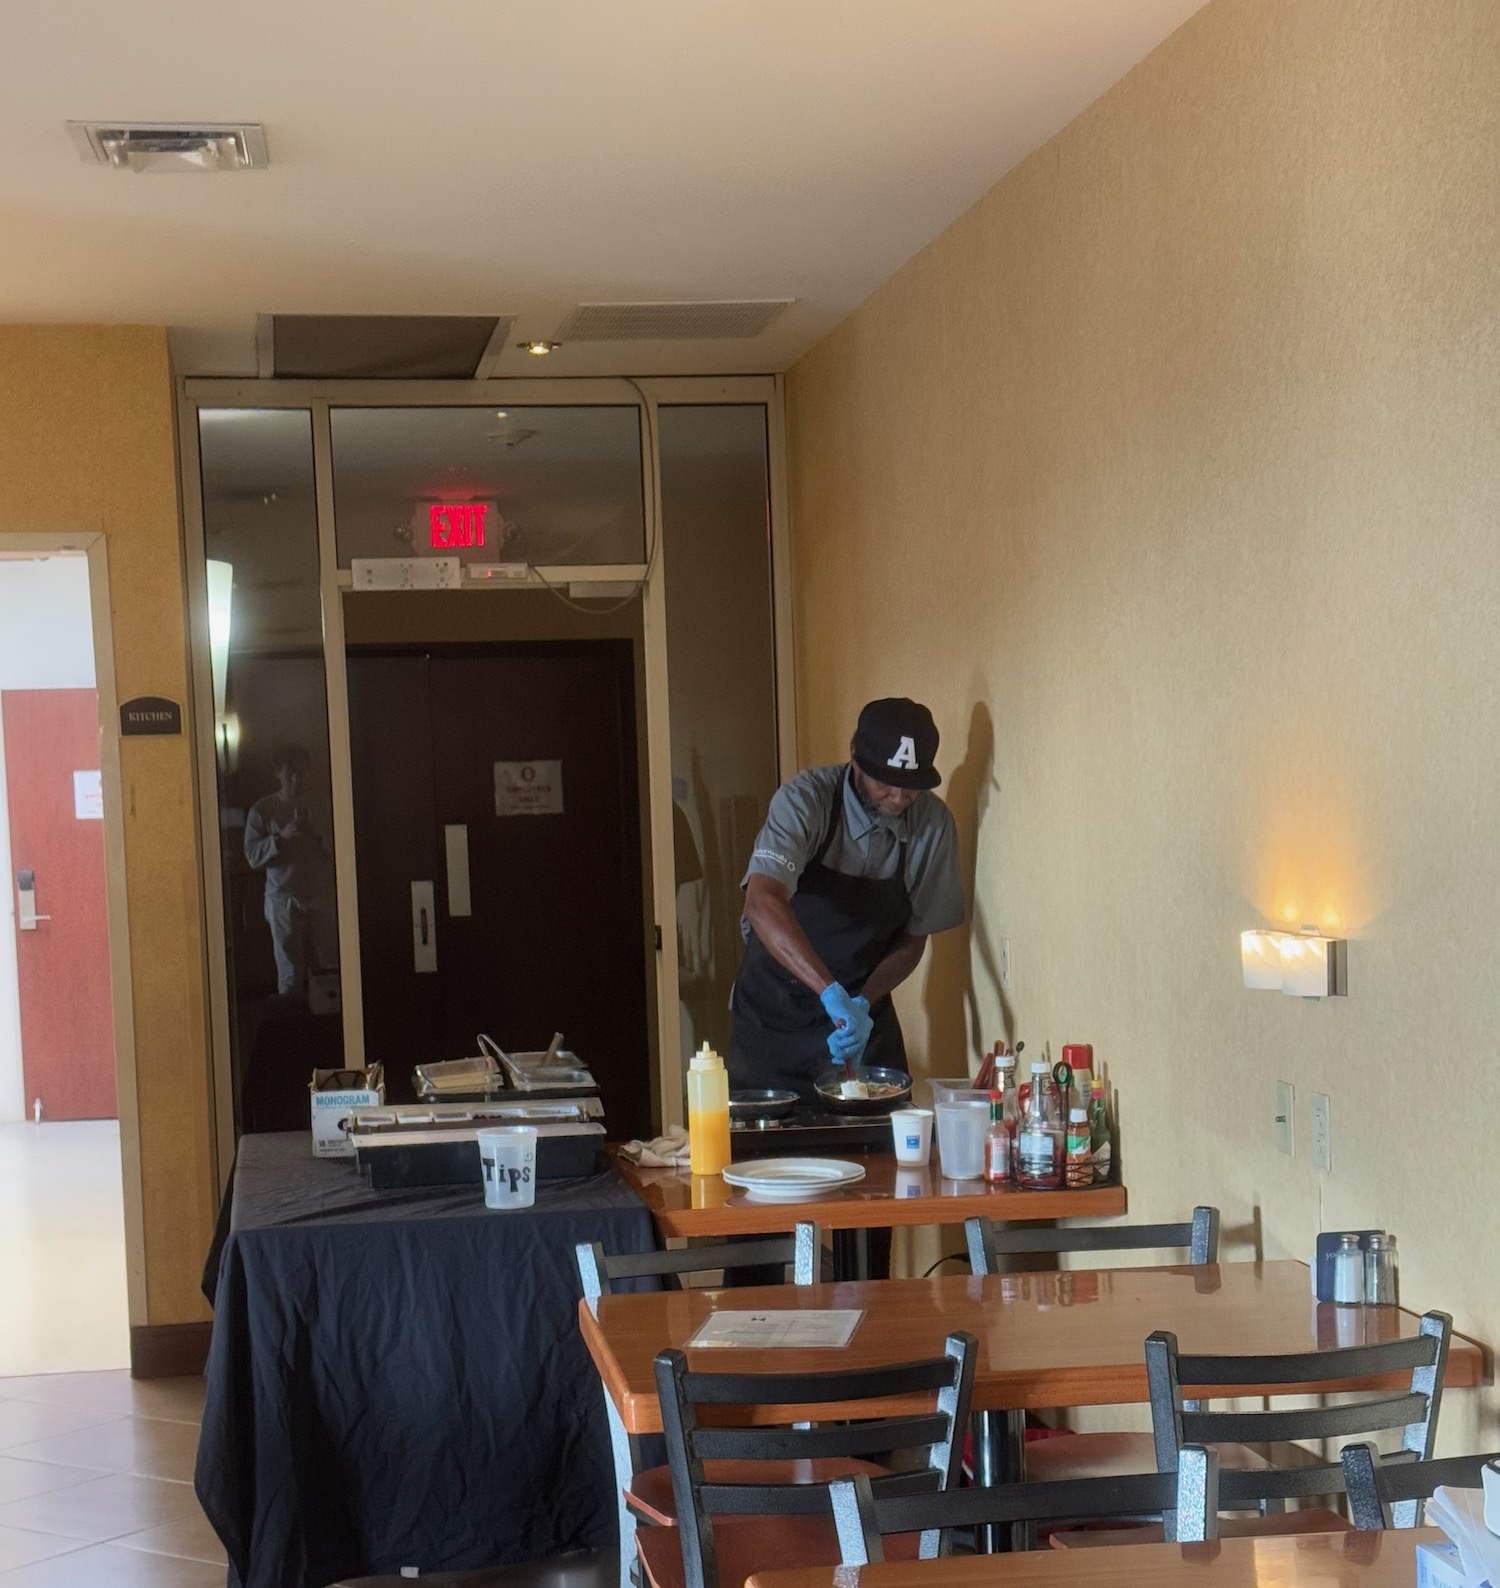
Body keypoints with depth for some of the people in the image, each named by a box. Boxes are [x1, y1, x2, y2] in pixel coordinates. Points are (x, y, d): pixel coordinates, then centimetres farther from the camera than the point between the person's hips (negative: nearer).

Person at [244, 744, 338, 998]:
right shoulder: (263, 810, 2)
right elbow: (253, 856, -3)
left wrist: (318, 836, -12)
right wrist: (280, 837, -18)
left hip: (321, 899, 2)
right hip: (284, 901, -2)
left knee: (329, 971, -3)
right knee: (290, 976, 0)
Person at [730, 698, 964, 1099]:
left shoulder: (933, 824, -9)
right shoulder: (806, 799, -21)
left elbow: (913, 938, -1)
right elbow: (763, 903, -36)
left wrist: (863, 1004, -18)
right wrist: (833, 994, -45)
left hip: (864, 1017, 3)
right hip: (774, 1017, -3)